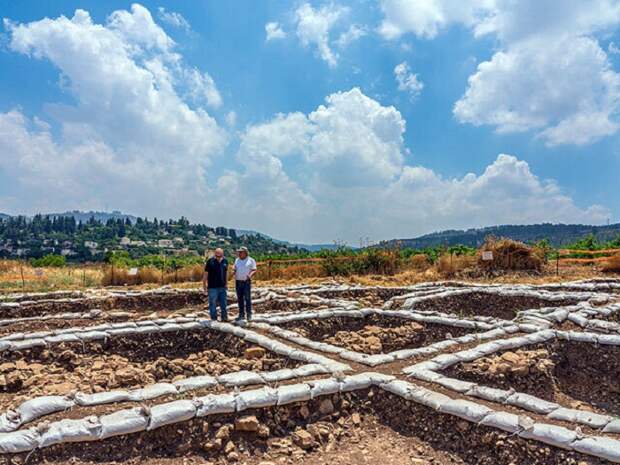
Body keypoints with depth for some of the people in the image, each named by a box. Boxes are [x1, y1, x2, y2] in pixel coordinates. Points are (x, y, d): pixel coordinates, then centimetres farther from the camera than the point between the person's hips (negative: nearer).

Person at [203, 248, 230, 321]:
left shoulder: (225, 261, 5)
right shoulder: (210, 261, -9)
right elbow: (205, 274, -5)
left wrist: (226, 283, 13)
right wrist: (204, 285, -4)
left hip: (222, 287, 4)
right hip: (212, 287, -4)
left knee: (223, 303, 10)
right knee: (213, 304, 3)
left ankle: (224, 318, 19)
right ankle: (214, 319, 12)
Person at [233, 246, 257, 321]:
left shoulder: (251, 260, -2)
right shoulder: (237, 260, 11)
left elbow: (254, 270, -6)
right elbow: (234, 269, 13)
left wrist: (250, 275, -25)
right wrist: (233, 271, -10)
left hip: (247, 282, -4)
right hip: (238, 282, 4)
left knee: (247, 298, -7)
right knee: (240, 299, 6)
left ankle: (249, 315, 0)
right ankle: (241, 314, 14)